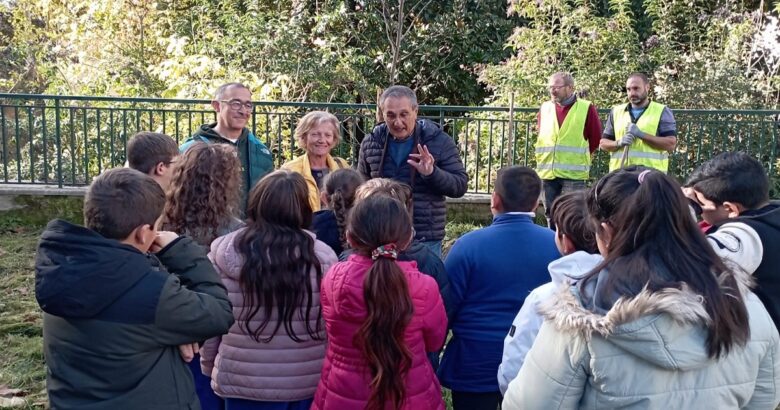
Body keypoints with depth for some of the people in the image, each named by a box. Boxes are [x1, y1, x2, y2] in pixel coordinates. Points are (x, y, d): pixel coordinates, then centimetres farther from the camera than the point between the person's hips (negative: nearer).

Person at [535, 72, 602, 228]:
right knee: (551, 215, 11)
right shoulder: (545, 107, 9)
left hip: (573, 174, -4)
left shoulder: (586, 108, -3)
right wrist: (544, 156, 13)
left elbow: (595, 138, 3)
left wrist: (578, 156, 7)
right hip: (547, 172, 5)